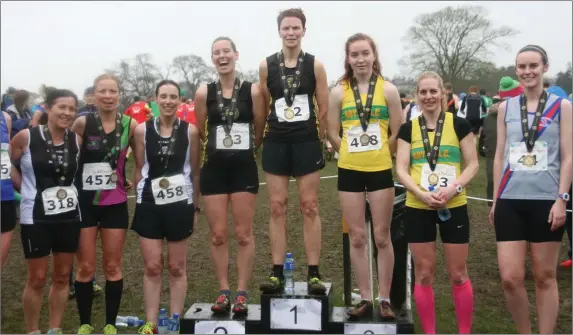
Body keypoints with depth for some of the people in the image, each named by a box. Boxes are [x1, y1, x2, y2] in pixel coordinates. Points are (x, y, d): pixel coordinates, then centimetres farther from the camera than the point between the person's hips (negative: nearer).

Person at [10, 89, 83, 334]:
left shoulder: (77, 140, 0)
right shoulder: (26, 137, -10)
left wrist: (69, 190, 1)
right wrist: (26, 189, 2)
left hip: (69, 216, 4)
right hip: (36, 217, -4)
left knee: (62, 276, 11)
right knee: (37, 279, 5)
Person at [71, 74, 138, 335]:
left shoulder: (130, 124, -3)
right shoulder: (82, 123, -8)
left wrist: (133, 180, 4)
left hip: (115, 203, 1)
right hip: (84, 202, -1)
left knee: (113, 267, 9)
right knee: (85, 267, 6)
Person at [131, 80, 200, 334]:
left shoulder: (190, 131, -3)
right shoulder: (142, 130, 0)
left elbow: (195, 171, 4)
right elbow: (139, 169, 7)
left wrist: (195, 205, 6)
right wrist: (142, 194, 6)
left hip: (180, 204, -1)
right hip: (149, 205, 1)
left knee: (177, 267, 9)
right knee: (152, 267, 6)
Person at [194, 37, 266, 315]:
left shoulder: (253, 91, -4)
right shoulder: (204, 93, 0)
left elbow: (260, 131, 5)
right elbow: (199, 132, 10)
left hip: (244, 168, -1)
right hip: (214, 168, 2)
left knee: (243, 234, 4)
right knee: (218, 235, 6)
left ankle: (242, 293, 14)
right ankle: (224, 292, 19)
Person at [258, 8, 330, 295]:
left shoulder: (315, 66, 0)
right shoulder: (266, 65, 3)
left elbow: (324, 108, 3)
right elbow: (263, 105, 9)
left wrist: (317, 137, 6)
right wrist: (273, 131, 10)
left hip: (307, 143, -1)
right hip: (276, 143, 2)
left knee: (309, 207, 2)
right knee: (277, 207, 3)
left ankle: (313, 273, 8)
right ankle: (277, 273, 10)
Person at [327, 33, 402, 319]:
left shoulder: (388, 90, -1)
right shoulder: (339, 92, 2)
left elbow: (398, 133, 2)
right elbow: (333, 133, 6)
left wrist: (379, 154, 3)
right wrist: (354, 153, 4)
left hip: (381, 170, -1)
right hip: (349, 171, 1)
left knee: (382, 237, 5)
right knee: (356, 238, 8)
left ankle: (385, 299, 17)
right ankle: (365, 298, 19)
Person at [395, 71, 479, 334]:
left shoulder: (459, 124, 0)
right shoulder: (408, 128, 4)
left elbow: (472, 164, -1)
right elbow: (401, 169, -1)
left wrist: (452, 188, -18)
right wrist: (421, 193, -18)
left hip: (454, 207, -1)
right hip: (417, 209, 1)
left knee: (458, 274, 6)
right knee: (423, 274, 8)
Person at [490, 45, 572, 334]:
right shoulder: (506, 107, 9)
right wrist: (495, 199, 10)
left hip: (546, 200, -2)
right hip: (510, 201, 2)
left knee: (545, 276, 8)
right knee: (510, 278, -1)